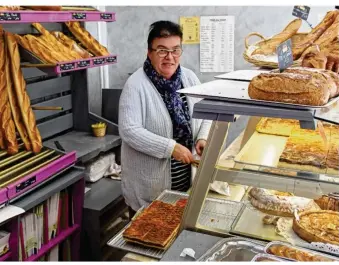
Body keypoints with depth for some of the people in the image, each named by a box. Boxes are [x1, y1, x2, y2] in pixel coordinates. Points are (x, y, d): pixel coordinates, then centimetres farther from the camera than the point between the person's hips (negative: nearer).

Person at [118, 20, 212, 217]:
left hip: (186, 176, 5)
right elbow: (129, 130, -22)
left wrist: (203, 138, -10)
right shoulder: (136, 84, -16)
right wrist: (170, 148, -26)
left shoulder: (189, 77, 2)